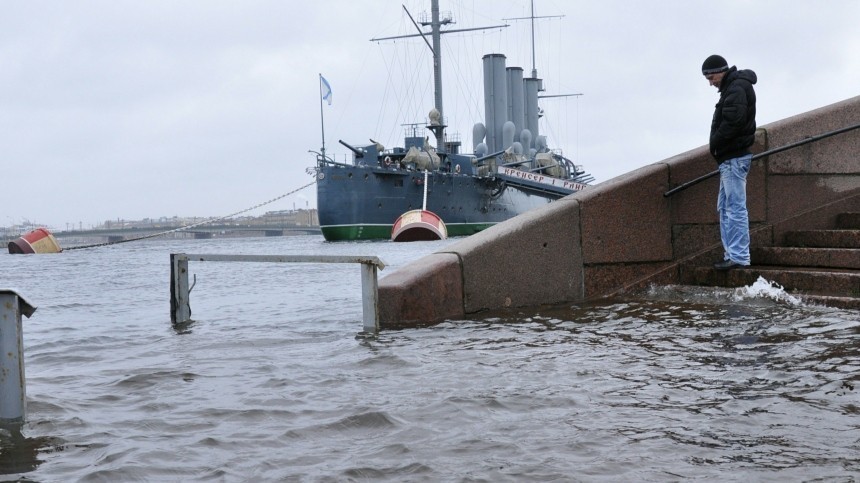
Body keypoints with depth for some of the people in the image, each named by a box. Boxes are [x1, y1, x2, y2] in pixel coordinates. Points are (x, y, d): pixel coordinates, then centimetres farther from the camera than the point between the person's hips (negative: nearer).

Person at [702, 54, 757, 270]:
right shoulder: (732, 87, 19)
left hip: (734, 157, -11)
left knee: (735, 207, -10)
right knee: (725, 208, 14)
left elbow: (733, 121, -25)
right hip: (731, 157, 11)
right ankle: (732, 253, 17)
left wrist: (715, 142, -14)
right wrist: (717, 146, 6)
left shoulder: (736, 88, -12)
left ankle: (739, 256, -10)